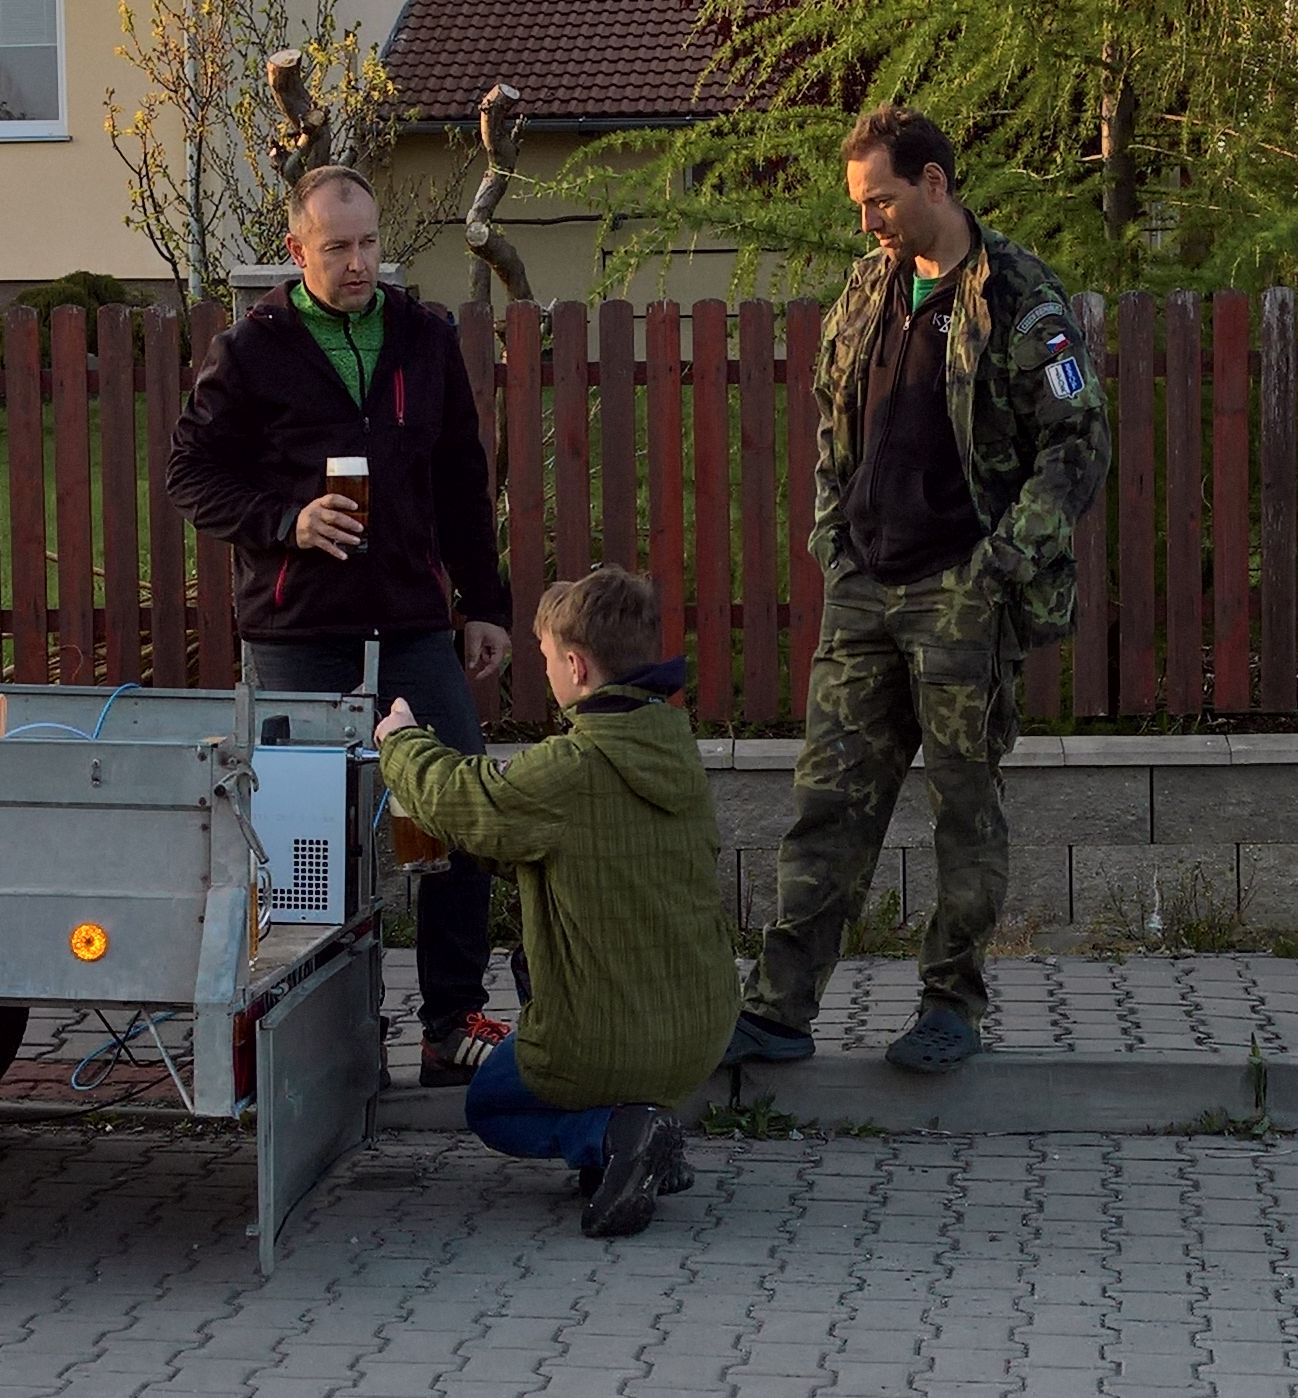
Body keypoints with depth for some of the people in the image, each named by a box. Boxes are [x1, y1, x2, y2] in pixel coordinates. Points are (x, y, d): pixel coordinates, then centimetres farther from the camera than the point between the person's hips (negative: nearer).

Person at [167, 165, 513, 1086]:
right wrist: (285, 521, -15)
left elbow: (463, 484, 15)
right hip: (298, 629, -3)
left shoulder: (424, 342, 10)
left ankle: (455, 1021, 8)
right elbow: (192, 473, 0)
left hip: (414, 624, 3)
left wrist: (484, 604, 12)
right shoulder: (252, 351, 0)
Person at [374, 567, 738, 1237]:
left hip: (602, 1046, -7)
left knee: (488, 1105, 25)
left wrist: (402, 740, 14)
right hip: (704, 1035, 7)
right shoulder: (677, 746, 0)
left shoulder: (569, 770, -23)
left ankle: (610, 1135, -5)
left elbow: (455, 798, -7)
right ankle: (640, 1134, 11)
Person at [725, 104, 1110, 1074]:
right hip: (864, 589, 6)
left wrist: (1008, 559, -15)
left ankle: (954, 1003, 15)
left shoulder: (1019, 299, -7)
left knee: (967, 803, 3)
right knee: (830, 799, 3)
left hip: (963, 593, -6)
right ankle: (780, 1010, 4)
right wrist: (830, 539, 12)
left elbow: (1078, 444, -9)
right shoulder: (868, 292, 13)